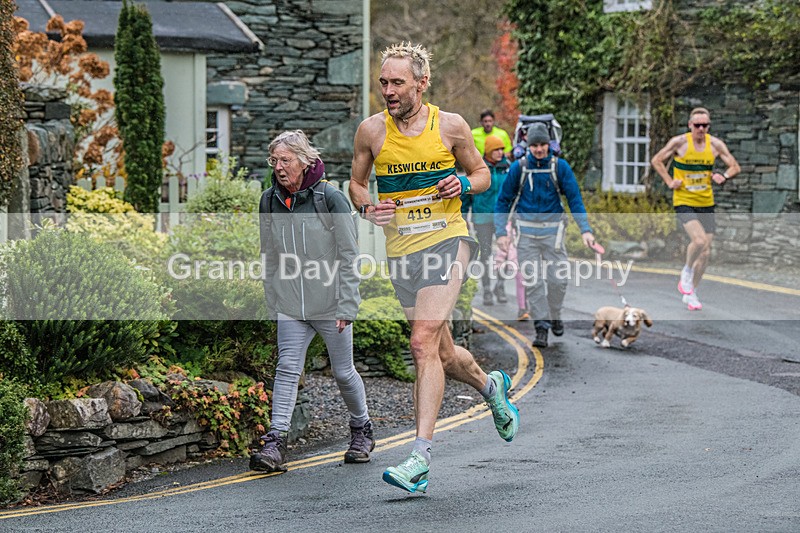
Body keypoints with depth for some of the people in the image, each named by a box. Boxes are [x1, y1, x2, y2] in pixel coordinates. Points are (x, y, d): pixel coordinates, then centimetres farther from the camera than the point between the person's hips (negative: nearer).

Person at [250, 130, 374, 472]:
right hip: (290, 306, 3)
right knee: (287, 369, -10)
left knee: (343, 372, 8)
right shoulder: (269, 202, 4)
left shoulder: (331, 199, -10)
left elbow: (349, 255, -7)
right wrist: (273, 304, 11)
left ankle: (362, 430, 31)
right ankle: (275, 443, -15)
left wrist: (346, 305, -11)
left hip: (330, 304, -3)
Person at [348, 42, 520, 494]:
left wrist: (463, 184, -11)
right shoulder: (371, 130, 2)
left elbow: (482, 173, 11)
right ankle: (491, 386, 48)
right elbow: (357, 182, 15)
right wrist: (368, 208, -6)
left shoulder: (450, 126, -2)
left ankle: (421, 458, -20)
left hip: (447, 239, -4)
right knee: (443, 354, 13)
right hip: (402, 249, 4)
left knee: (424, 343, -19)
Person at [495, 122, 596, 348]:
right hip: (527, 231, 0)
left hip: (553, 230, 0)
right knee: (533, 280, -4)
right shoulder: (519, 168, -3)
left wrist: (585, 229, -12)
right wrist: (501, 232, -4)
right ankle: (541, 327, 3)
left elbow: (575, 198, -2)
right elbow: (503, 200, 4)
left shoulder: (560, 166, -3)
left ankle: (554, 315, 24)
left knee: (558, 278, -3)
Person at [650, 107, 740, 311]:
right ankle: (687, 273, 2)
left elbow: (735, 166, 8)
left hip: (706, 203, 4)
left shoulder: (715, 144, -1)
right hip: (684, 202, -4)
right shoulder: (679, 142, -9)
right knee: (699, 240, -27)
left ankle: (690, 293, 23)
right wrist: (670, 182, -7)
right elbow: (656, 161, 3)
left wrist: (723, 176, -13)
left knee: (705, 252, 5)